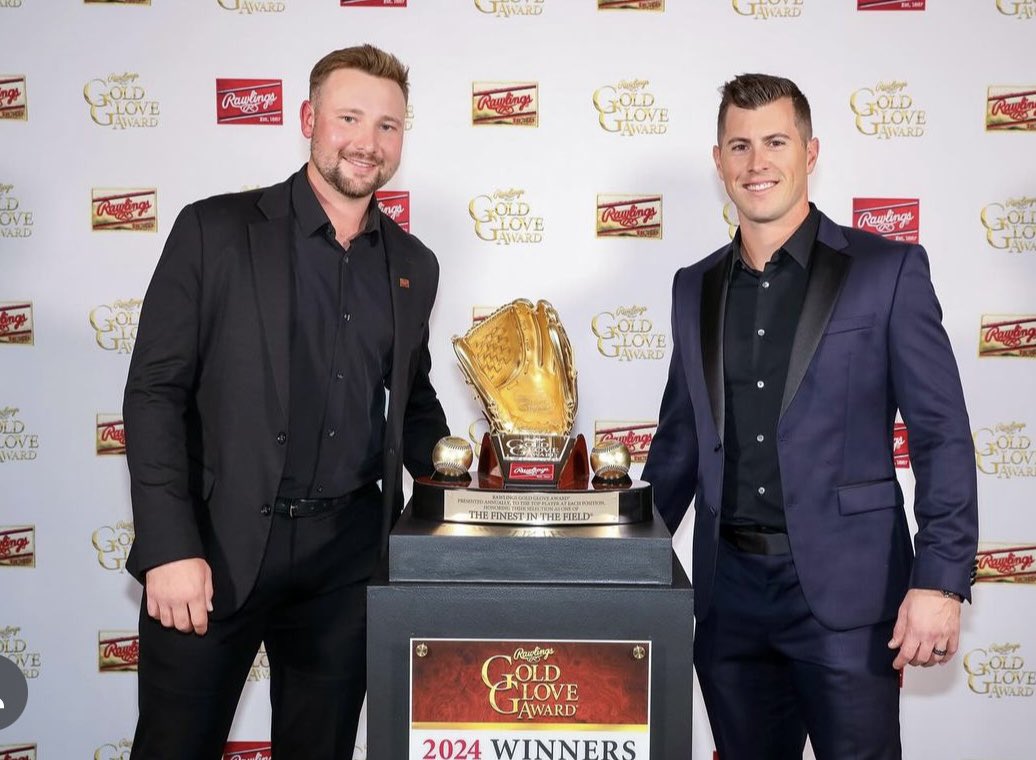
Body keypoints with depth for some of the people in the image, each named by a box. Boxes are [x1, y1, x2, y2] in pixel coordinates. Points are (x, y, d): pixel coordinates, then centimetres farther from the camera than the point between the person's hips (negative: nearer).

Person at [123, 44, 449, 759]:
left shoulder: (414, 265, 10)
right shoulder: (215, 230, -3)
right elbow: (156, 392, -6)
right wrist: (170, 547, -14)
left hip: (346, 555, 4)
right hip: (216, 545, -3)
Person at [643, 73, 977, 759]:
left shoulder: (888, 270, -3)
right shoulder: (696, 288, 10)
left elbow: (942, 435, -6)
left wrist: (940, 580, -13)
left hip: (844, 591, -4)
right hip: (729, 590, 4)